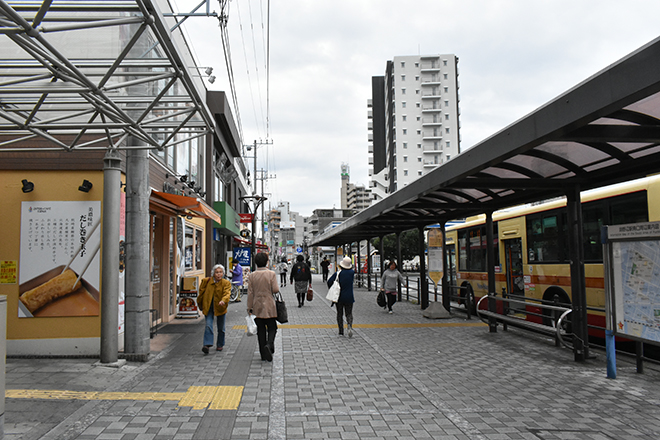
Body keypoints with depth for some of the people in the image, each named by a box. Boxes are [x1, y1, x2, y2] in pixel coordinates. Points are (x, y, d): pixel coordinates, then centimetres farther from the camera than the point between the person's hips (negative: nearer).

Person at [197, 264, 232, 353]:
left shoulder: (226, 283, -6)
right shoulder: (206, 281, -2)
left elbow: (227, 293, -23)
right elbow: (201, 293, 11)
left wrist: (223, 300, -44)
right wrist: (200, 305, 18)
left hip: (220, 308, 0)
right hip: (208, 307, 0)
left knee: (221, 328, 11)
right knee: (208, 325, -15)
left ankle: (220, 345, 28)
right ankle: (207, 345, -20)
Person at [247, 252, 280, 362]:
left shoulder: (252, 275, -2)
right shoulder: (271, 274, -9)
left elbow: (250, 293, 0)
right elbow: (275, 290, -12)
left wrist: (250, 307, 6)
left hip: (257, 306, 2)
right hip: (269, 307, -2)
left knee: (261, 330, 10)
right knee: (272, 328, 9)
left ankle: (263, 354, 11)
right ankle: (269, 344, -19)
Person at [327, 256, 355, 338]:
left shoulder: (337, 273, -7)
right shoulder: (352, 273, -5)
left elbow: (329, 282, -9)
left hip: (339, 297, 0)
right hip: (349, 297, 0)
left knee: (340, 314, 11)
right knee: (349, 314, 7)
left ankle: (341, 331, 11)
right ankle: (350, 326, -20)